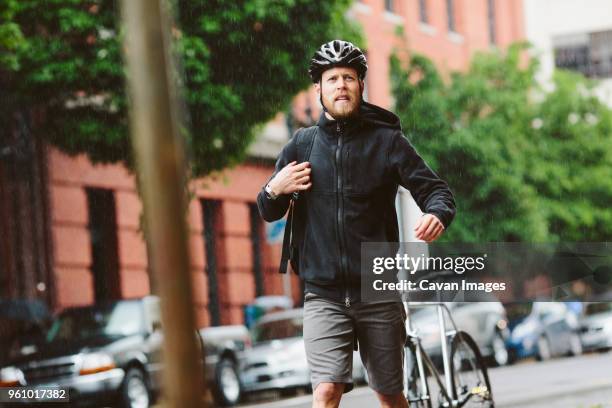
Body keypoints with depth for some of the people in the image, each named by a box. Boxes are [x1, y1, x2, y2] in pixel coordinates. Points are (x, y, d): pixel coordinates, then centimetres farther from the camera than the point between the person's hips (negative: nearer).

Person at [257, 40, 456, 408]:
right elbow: (270, 213, 15)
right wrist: (274, 190, -9)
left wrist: (437, 215, -27)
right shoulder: (302, 145, 7)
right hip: (324, 296, 0)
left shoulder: (387, 141, 1)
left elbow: (435, 189, -3)